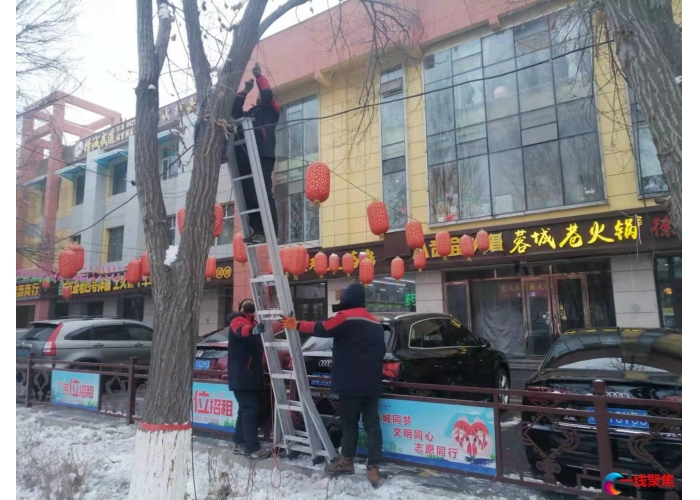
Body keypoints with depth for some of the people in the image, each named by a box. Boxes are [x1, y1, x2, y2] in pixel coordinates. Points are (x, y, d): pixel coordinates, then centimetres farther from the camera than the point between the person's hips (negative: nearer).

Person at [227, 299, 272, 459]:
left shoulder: (253, 322, 21)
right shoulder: (238, 320, -5)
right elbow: (241, 331, -31)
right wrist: (253, 329, -52)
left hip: (252, 375, 9)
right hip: (241, 375, -9)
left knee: (246, 409, 13)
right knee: (250, 409, -12)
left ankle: (239, 444, 23)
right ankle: (252, 448, -10)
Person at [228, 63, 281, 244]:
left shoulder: (271, 111, 16)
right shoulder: (250, 113, 31)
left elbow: (267, 94, 1)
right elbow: (234, 112, 23)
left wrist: (259, 76, 10)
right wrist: (244, 92, 21)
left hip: (262, 157, -6)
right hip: (245, 158, 7)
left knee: (264, 194, -15)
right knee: (249, 196, -1)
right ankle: (257, 231, -1)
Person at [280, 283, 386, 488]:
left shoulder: (346, 317, -9)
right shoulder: (376, 323, 15)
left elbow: (321, 329, -8)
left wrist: (297, 325, 4)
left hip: (351, 383, -6)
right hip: (372, 384, 6)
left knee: (349, 422, 8)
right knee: (372, 424, 5)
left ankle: (347, 461, 21)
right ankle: (373, 468, 4)